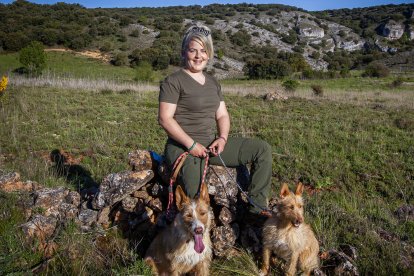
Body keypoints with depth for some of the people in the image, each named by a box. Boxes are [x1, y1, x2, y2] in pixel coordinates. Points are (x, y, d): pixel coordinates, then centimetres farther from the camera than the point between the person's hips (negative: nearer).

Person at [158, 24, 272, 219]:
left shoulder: (213, 82, 16)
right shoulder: (173, 81, -6)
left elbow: (222, 115, 15)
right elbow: (165, 118, -13)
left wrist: (222, 138, -5)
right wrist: (192, 144, -18)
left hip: (211, 144, 7)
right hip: (183, 147, -7)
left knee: (263, 149, -1)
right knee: (196, 193, -34)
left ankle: (257, 205, 4)